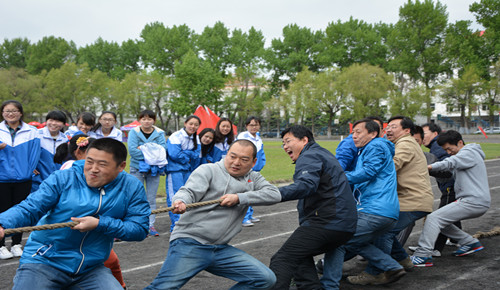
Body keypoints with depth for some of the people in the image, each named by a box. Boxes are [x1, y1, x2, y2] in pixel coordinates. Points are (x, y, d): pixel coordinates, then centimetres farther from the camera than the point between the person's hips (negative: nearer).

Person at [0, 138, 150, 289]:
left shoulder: (132, 188, -3)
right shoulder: (62, 179, -8)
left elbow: (140, 229, -7)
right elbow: (29, 209, -11)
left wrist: (100, 224, -19)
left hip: (91, 269, 2)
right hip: (44, 261, -2)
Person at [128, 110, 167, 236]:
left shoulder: (159, 133, 3)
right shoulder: (134, 132, -2)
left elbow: (163, 149, -12)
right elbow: (132, 150, -15)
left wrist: (143, 148, -17)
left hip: (153, 169, 2)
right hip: (137, 168, -2)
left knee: (151, 198, 6)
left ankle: (151, 225, 12)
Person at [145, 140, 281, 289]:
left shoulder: (253, 178, 15)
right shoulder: (208, 170, 1)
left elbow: (274, 194, 0)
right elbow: (189, 191, -13)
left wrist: (240, 198, -12)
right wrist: (180, 201, -37)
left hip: (221, 249, 5)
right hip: (189, 243, -5)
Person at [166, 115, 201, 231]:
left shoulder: (196, 139, 10)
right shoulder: (176, 136, -10)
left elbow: (197, 155, 1)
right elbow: (174, 154, -18)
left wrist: (184, 153, -12)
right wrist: (188, 157, -6)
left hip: (188, 170, 7)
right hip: (175, 170, -7)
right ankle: (176, 225, -7)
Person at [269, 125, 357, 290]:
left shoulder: (309, 156, -6)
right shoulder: (323, 154, 27)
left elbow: (306, 185, -26)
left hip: (327, 223, -10)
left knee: (281, 260, -13)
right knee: (300, 254, 24)